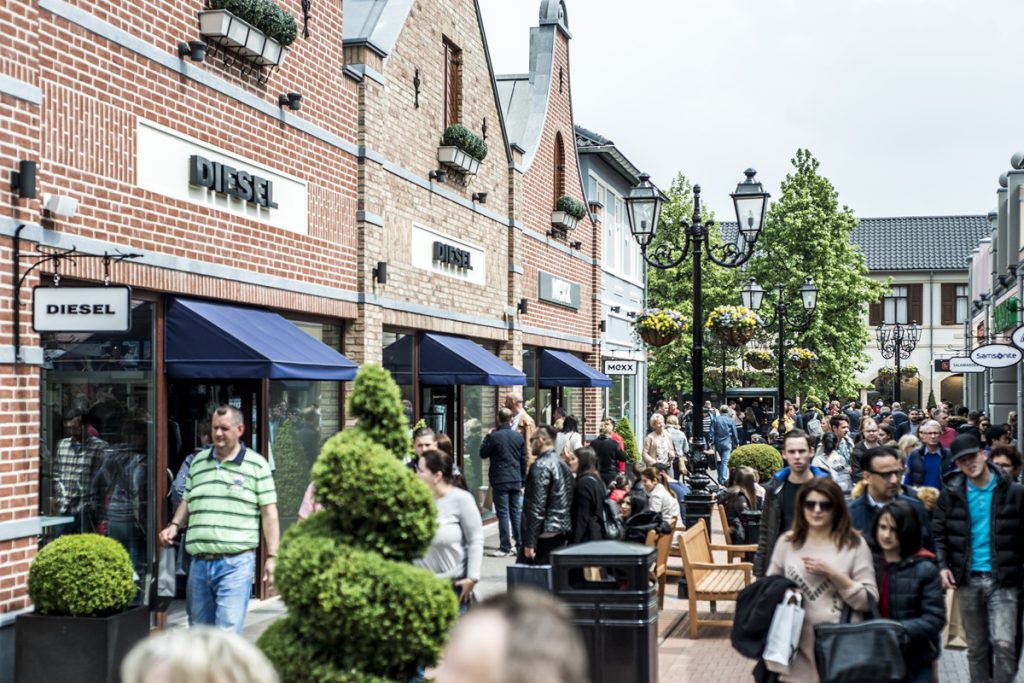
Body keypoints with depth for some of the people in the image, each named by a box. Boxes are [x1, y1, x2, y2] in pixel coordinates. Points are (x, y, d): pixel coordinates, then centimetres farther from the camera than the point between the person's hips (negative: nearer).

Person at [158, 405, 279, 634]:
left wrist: (272, 557, -5)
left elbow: (269, 513, 0)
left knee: (227, 631, -13)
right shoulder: (198, 462, 16)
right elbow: (187, 502, 25)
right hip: (200, 562, 5)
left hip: (236, 563, -5)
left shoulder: (256, 465, 2)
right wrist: (174, 525, 5)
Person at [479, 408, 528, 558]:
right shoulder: (518, 436, 4)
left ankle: (505, 548, -2)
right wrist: (523, 481, 17)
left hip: (500, 480, -4)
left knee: (503, 513, -2)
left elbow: (483, 454, 2)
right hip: (516, 480, 4)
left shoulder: (493, 437, -10)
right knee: (517, 513, 10)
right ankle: (520, 545, 13)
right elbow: (524, 460, 9)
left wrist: (487, 437, 11)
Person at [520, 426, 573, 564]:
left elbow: (537, 507, -18)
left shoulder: (541, 466, -13)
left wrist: (529, 542, -18)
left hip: (545, 533, -9)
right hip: (561, 533, 9)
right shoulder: (562, 464, 15)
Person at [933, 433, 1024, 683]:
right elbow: (938, 533, 8)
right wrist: (942, 565, -6)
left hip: (1003, 580, -2)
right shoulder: (951, 493, 4)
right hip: (968, 580, 2)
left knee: (1004, 644, -14)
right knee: (976, 648, 12)